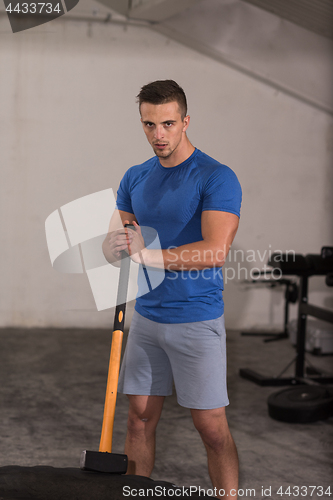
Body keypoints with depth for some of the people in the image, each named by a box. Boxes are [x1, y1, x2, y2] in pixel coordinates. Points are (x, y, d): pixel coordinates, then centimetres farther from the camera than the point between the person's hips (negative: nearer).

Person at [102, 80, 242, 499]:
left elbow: (216, 251, -22)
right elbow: (112, 244, 10)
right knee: (140, 418, 11)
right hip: (146, 317, 6)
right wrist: (115, 246, -15)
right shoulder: (135, 178, 9)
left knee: (212, 428, -2)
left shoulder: (217, 178, -11)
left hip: (197, 321, -5)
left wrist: (150, 255, -26)